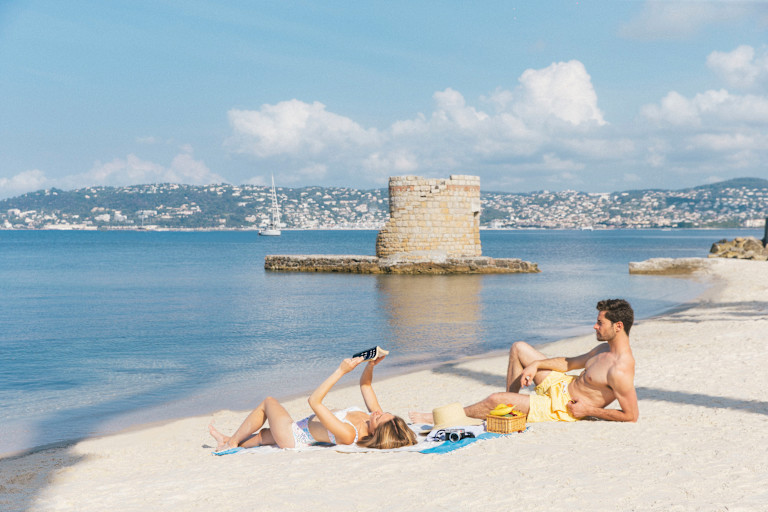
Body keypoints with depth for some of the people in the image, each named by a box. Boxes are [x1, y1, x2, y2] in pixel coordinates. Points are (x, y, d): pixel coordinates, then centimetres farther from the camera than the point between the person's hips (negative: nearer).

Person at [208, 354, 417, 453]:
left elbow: (314, 401, -42)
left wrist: (341, 371, -46)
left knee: (268, 402, 16)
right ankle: (231, 441, 52)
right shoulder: (376, 418, -21)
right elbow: (365, 385, -5)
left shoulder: (348, 435, -44)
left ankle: (232, 442, 32)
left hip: (293, 436, -8)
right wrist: (370, 365, -25)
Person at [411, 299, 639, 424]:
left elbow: (632, 415, -26)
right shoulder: (605, 348, 2)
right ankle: (511, 401, 25)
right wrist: (535, 365, 5)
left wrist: (589, 410, -20)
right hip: (562, 386, 10)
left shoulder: (620, 370, -28)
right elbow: (571, 362, 15)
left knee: (495, 400, -14)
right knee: (518, 348, 16)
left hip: (564, 407, -10)